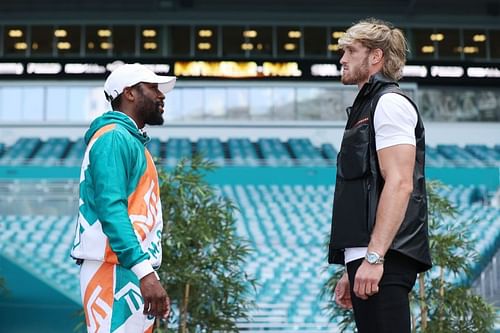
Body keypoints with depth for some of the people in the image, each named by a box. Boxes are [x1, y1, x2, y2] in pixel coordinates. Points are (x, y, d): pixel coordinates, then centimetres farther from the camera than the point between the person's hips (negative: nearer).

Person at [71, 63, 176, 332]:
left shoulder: (131, 140, 22)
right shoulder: (114, 137, -10)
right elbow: (110, 209, -21)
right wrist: (145, 272, -29)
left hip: (132, 270, 10)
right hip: (117, 271, -10)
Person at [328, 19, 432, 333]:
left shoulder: (390, 102, -4)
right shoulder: (367, 105, 25)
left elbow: (400, 184, -16)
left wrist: (373, 257, -23)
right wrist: (351, 270, 23)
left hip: (384, 260, -10)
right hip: (365, 259, 10)